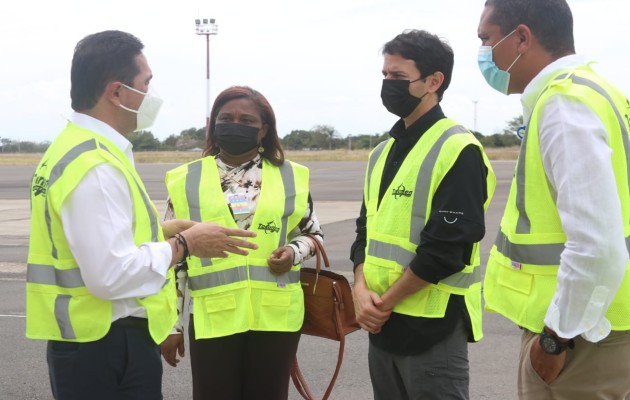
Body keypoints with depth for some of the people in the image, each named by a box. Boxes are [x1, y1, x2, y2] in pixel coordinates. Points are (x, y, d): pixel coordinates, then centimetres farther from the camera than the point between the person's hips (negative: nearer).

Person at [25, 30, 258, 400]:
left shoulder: (75, 149, 10)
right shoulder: (97, 166, -22)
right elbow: (111, 275, -27)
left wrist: (159, 233, 9)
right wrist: (184, 244, -15)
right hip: (110, 348, -10)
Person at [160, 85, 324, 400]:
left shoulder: (290, 177, 4)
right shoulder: (186, 180, 3)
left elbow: (313, 233, 16)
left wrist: (294, 251, -8)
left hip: (276, 316, 1)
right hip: (212, 318, -1)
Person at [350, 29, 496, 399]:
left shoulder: (458, 151, -13)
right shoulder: (383, 152, 13)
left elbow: (446, 249, -19)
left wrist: (386, 301, -13)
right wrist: (362, 290, -4)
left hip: (433, 325, -8)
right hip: (383, 322, 8)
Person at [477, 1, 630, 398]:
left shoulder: (563, 105, -20)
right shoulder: (583, 90, 10)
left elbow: (597, 246, -27)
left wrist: (556, 337, -16)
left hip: (579, 333, -9)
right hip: (590, 322, 9)